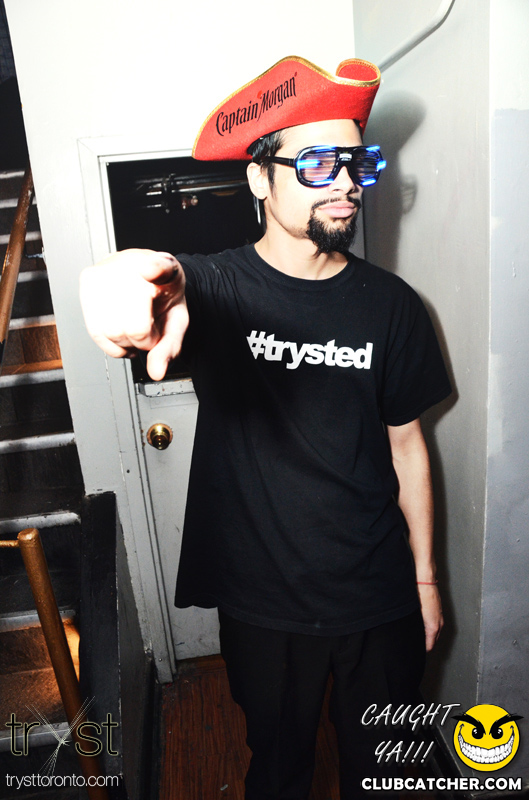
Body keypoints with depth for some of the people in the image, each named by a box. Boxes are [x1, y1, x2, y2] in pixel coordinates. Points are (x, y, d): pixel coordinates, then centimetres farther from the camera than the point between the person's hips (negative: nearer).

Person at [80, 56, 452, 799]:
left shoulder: (390, 305, -7)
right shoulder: (216, 287, -14)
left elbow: (406, 445, 0)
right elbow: (172, 284, -38)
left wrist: (426, 577, 5)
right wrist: (144, 284, -63)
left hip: (379, 597, 2)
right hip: (264, 603, -1)